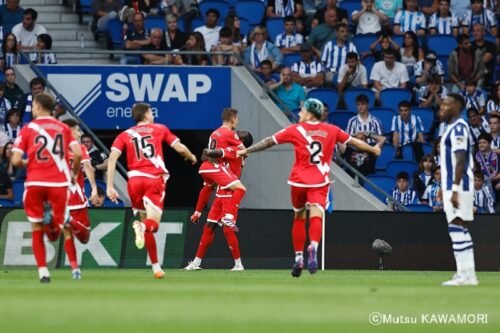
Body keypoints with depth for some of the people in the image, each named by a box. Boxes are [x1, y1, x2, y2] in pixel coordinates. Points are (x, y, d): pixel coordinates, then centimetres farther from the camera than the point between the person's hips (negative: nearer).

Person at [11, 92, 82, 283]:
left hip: (35, 183, -1)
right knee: (64, 227, 12)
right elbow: (78, 154, -4)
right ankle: (75, 268, 10)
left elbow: (16, 160, -5)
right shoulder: (63, 128, 7)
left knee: (36, 227, 9)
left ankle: (43, 271, 2)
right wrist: (74, 172, 13)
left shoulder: (28, 129, 2)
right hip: (59, 183, 1)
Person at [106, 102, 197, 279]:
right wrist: (192, 157, 33)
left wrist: (110, 186, -2)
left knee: (147, 227, 15)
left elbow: (112, 158, 1)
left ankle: (156, 266, 13)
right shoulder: (159, 129, 14)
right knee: (152, 223, -7)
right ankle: (142, 226, -43)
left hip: (134, 180, 3)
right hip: (154, 179, -2)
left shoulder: (125, 135, 15)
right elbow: (180, 148, 10)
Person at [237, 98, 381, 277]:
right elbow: (354, 141, 19)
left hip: (299, 182, 0)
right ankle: (313, 248, -41)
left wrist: (246, 151, 17)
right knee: (316, 217, -12)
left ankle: (298, 257, 16)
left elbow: (269, 141, 6)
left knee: (299, 218, 16)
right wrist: (372, 149, 36)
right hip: (320, 182, 0)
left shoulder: (295, 130, 2)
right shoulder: (332, 131, 8)